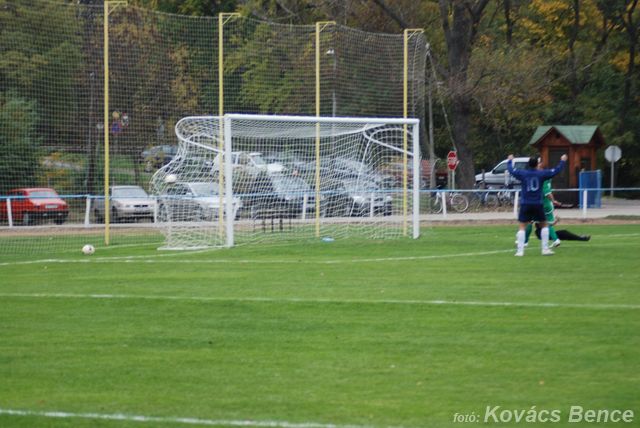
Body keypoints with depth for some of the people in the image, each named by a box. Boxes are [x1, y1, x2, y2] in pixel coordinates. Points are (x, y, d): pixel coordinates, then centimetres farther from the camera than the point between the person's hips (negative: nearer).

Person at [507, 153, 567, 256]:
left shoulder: (522, 173, -2)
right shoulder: (541, 173, -3)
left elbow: (511, 170, 13)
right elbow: (556, 171, 6)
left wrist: (510, 161, 32)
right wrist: (562, 161, 22)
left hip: (525, 204, 0)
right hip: (538, 204, 0)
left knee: (522, 227, 3)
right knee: (544, 225, 16)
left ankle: (520, 251, -6)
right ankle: (545, 249, 11)